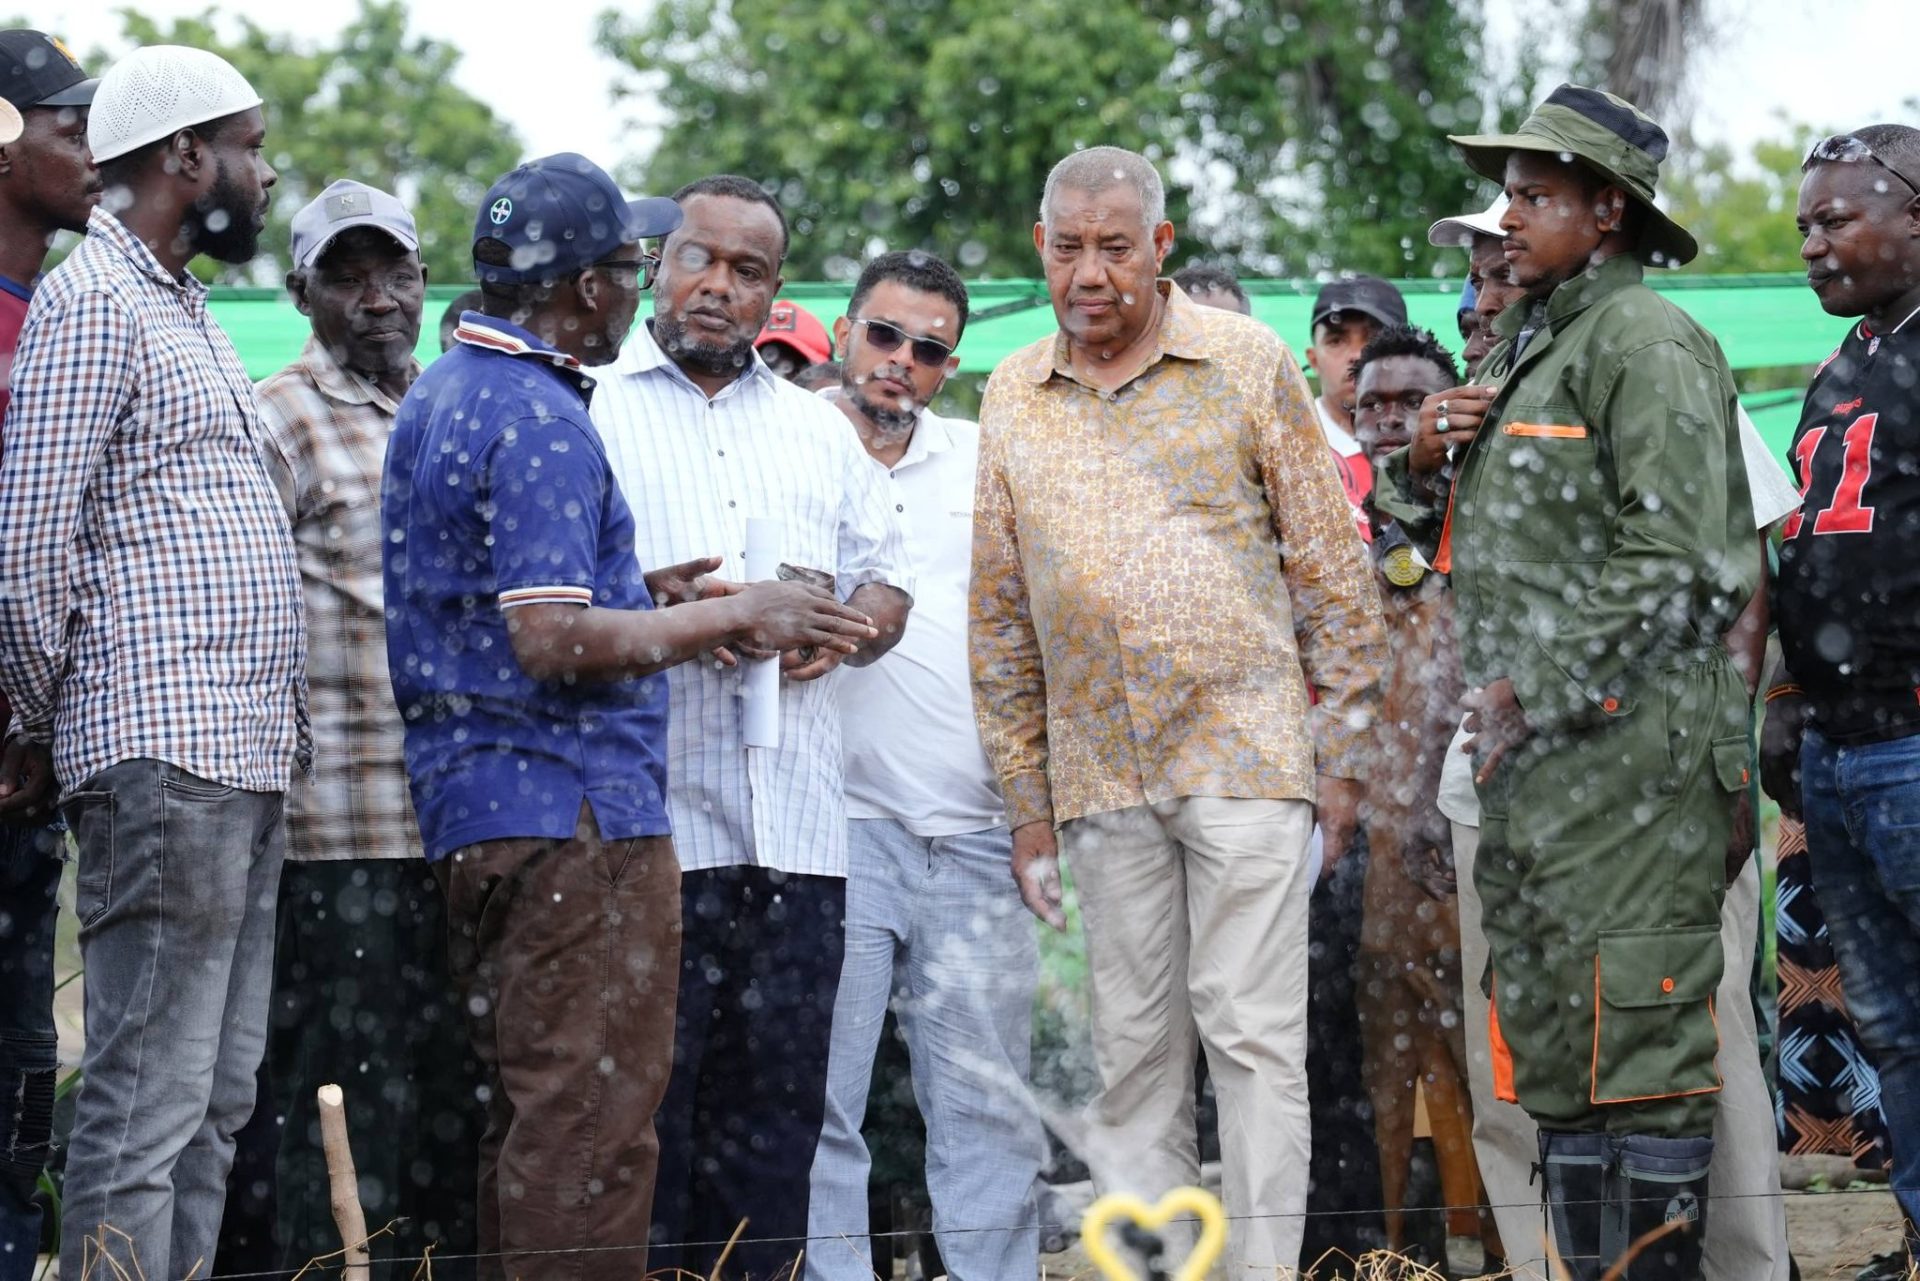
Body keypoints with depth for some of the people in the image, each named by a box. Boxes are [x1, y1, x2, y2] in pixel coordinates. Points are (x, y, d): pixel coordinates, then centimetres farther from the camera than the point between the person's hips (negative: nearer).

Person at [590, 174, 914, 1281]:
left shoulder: (819, 427, 21)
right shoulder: (588, 409, 5)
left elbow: (889, 585, 22)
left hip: (797, 834, 5)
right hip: (646, 819, -5)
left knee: (775, 1112, 5)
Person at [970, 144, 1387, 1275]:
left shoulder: (1248, 365, 0)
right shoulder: (1012, 399, 10)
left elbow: (1331, 568, 2)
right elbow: (1000, 616, 13)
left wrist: (1342, 751, -2)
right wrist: (1026, 799, 10)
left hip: (1246, 752, -4)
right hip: (1099, 774, 4)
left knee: (1254, 1036, -6)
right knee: (1133, 1051, 7)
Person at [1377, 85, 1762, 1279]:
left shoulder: (1645, 343, -8)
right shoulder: (1522, 346, 20)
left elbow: (1675, 564, -17)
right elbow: (1465, 541, 26)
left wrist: (1535, 689, -16)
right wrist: (1423, 465, 5)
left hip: (1630, 749, -9)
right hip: (1529, 752, 10)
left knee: (1641, 1041, -9)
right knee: (1553, 1046, 11)